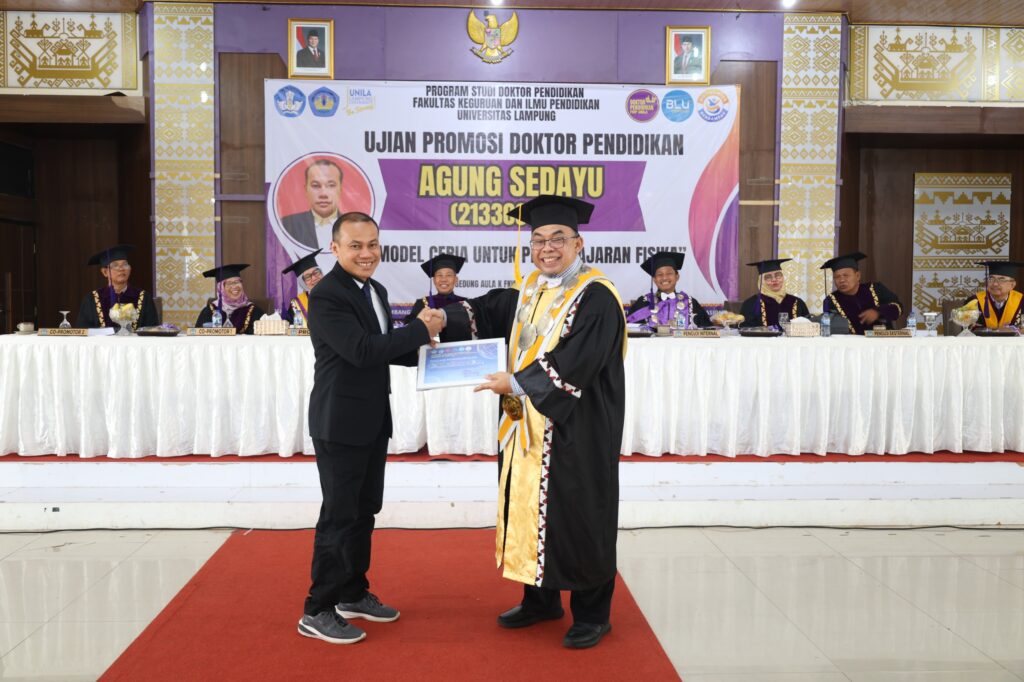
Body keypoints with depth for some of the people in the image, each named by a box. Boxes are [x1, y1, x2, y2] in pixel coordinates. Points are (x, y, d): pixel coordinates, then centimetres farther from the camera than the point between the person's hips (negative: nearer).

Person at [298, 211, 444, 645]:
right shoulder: (326, 295, -17)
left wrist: (419, 349, -1)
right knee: (339, 516, -1)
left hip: (373, 421, 9)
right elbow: (362, 351, -26)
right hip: (341, 423, -9)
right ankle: (317, 611, 11)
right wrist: (420, 329, -19)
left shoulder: (375, 291, 11)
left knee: (364, 512, 17)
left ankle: (353, 594, 31)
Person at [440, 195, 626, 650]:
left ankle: (592, 613, 19)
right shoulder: (530, 291, 11)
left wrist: (515, 382, -21)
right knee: (531, 509, 14)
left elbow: (575, 364, -23)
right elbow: (487, 313, 8)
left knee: (578, 516, 2)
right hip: (530, 426, 8)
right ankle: (541, 599, 32)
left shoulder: (596, 297, -14)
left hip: (575, 430, -7)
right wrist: (444, 317, -10)